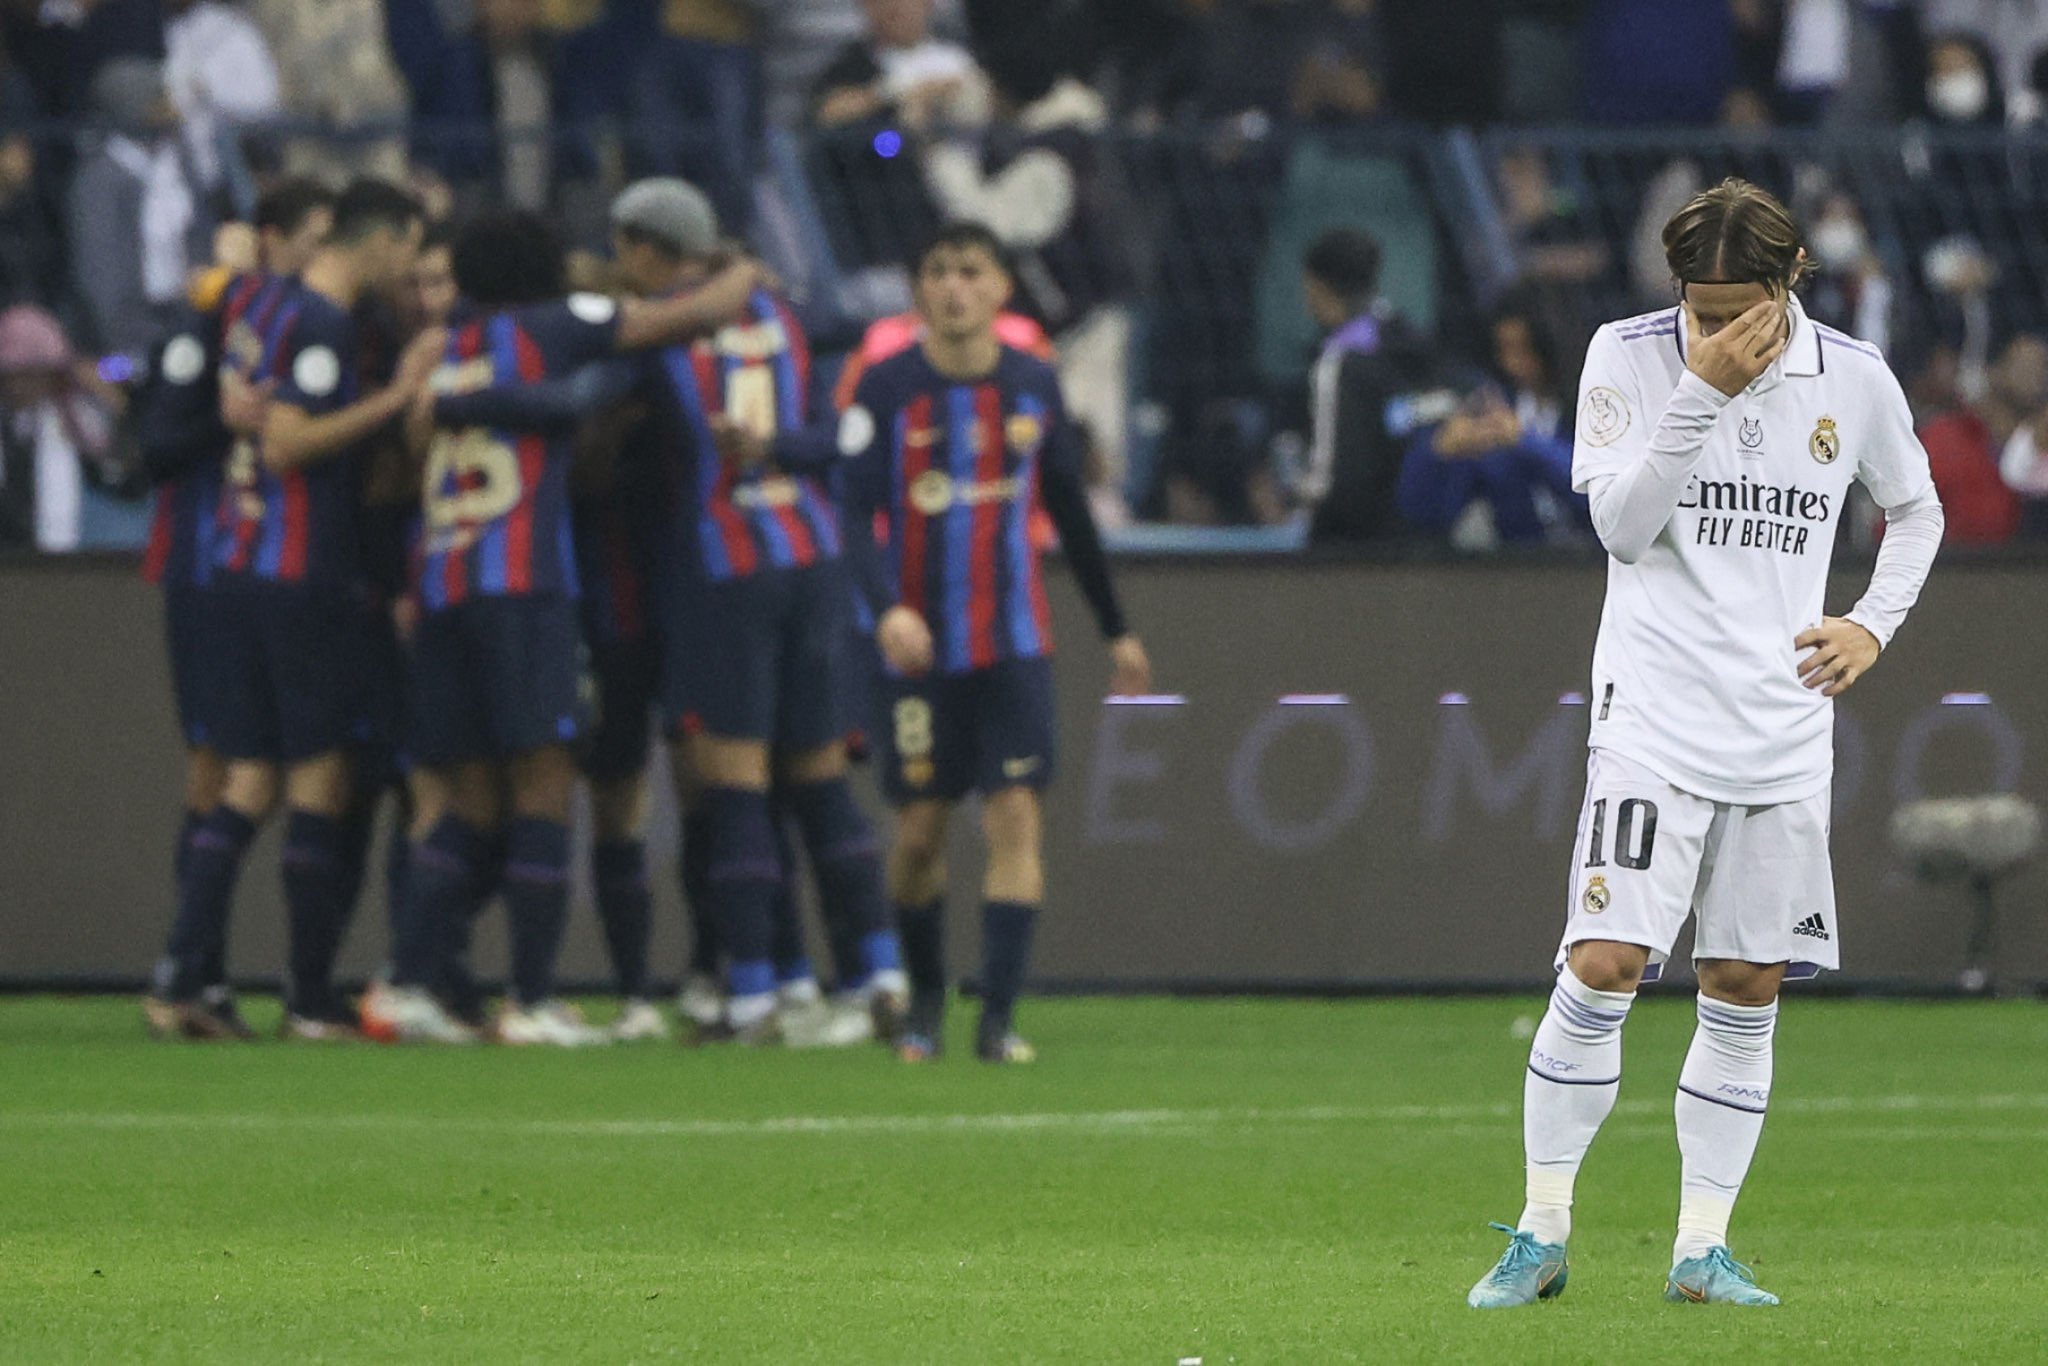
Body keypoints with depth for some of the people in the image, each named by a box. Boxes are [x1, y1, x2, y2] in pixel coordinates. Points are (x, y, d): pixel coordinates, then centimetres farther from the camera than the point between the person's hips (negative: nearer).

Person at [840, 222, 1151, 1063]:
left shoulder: (1033, 386, 4)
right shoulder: (888, 389, -5)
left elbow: (1071, 514, 14)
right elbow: (857, 512, -12)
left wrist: (1116, 630, 19)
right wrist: (888, 608, -29)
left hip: (1015, 644, 1)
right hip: (922, 644, -1)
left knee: (1015, 818, -10)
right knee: (920, 830, 2)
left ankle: (999, 1017, -10)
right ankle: (925, 1002, 23)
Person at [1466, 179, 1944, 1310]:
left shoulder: (1854, 377, 3)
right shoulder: (1628, 356, -4)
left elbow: (1914, 508, 21)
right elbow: (1620, 524, -14)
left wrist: (1874, 624, 6)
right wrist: (1704, 391, -21)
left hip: (1786, 735, 3)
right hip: (1656, 716, -3)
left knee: (1747, 991, 4)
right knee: (1604, 964, -13)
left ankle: (1701, 1248, 12)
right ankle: (1542, 1237, -4)